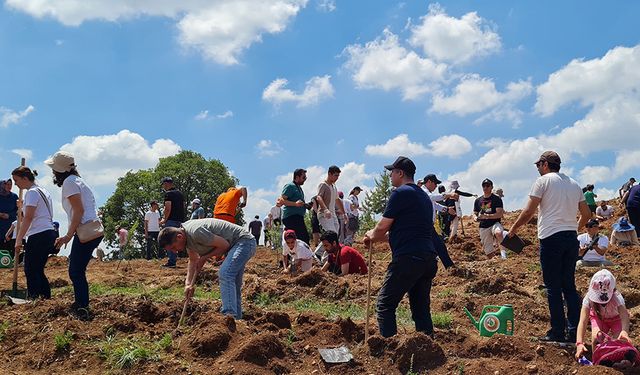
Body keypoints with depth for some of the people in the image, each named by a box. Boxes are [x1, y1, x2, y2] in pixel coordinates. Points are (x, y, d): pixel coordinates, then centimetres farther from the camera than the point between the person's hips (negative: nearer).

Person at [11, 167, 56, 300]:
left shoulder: (32, 192, -9)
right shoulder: (43, 191, 20)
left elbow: (28, 217, -16)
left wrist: (18, 239, -16)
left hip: (39, 235, -10)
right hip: (49, 233, 10)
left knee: (30, 271, -6)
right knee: (38, 270, 12)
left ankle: (33, 298, -8)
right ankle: (46, 298, 12)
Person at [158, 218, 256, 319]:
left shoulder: (196, 232, -28)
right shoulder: (186, 235, 3)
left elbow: (224, 245, -21)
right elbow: (193, 261, 15)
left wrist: (204, 258, -11)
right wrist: (188, 284, 4)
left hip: (244, 241, -11)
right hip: (233, 245, 11)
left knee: (224, 274, -26)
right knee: (233, 284, 14)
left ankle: (229, 315, -31)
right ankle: (237, 317, 23)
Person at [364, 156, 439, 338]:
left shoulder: (400, 193, -6)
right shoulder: (424, 196, 21)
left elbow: (382, 228, -5)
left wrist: (371, 236, 17)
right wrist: (378, 237, 28)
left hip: (408, 258, -9)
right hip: (429, 258, 9)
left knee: (385, 304, -1)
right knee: (421, 308, 13)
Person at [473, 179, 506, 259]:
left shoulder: (497, 199, -1)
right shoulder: (478, 200, 12)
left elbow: (500, 214, -10)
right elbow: (475, 213, 19)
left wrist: (488, 216, -25)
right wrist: (475, 218, -6)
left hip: (495, 223, -4)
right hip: (483, 227, 4)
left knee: (498, 233, -41)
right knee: (489, 254, 0)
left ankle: (503, 250, -25)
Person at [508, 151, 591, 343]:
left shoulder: (543, 181, -3)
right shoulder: (574, 184, 16)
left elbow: (528, 212, -6)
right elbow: (587, 214, 19)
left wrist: (513, 229, 7)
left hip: (551, 238, -6)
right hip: (571, 238, 6)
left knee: (553, 287, -1)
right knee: (569, 286, 11)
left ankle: (557, 332, 1)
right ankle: (574, 332, 9)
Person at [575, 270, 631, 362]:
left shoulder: (617, 298, -38)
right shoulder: (589, 298, -35)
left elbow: (624, 316, -53)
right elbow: (583, 321, -41)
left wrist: (625, 332, -76)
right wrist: (579, 343, -54)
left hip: (616, 318, 0)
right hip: (598, 317, 1)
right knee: (597, 337, -26)